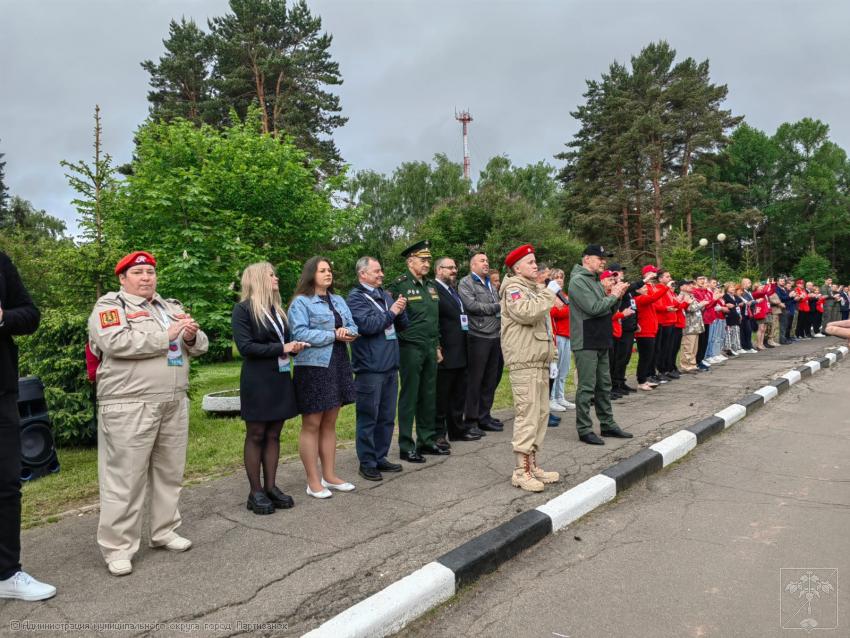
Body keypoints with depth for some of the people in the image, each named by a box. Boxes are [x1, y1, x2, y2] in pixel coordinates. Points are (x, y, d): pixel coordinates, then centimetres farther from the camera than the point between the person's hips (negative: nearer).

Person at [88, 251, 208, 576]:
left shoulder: (171, 307, 18)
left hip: (174, 403, 7)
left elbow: (200, 345, 17)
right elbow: (116, 343, -20)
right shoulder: (109, 306, -1)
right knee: (125, 478, -1)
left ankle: (164, 531, 28)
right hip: (130, 405, -6)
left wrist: (192, 336, -7)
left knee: (169, 471, 13)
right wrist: (166, 335, -16)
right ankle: (117, 548, 10)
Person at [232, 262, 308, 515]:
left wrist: (295, 346, -5)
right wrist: (281, 348, -18)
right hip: (257, 381, -7)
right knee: (256, 435, 2)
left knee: (273, 434, 10)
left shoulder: (276, 309, 14)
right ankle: (255, 493, 11)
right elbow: (245, 346, -16)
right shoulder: (243, 309, -8)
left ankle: (270, 486, 19)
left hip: (281, 378, 7)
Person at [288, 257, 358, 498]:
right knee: (312, 425, 1)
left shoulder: (338, 301, 15)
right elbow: (300, 334, -18)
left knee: (329, 423, 14)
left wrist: (348, 332, -14)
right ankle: (313, 482, 10)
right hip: (313, 368, -7)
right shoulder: (300, 302, -7)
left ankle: (330, 476, 23)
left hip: (338, 366, 7)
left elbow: (353, 327, 10)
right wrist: (334, 335, -16)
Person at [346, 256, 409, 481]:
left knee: (387, 417, 14)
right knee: (368, 418, 2)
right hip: (369, 368, -7)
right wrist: (391, 312, -11)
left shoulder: (385, 295, 14)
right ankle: (367, 463, 12)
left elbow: (402, 325, 15)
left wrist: (400, 311, -5)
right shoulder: (356, 297, -7)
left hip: (390, 366, 7)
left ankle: (380, 458, 26)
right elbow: (367, 325, -20)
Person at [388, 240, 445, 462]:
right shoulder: (399, 285, -9)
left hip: (430, 347, 7)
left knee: (429, 396, 13)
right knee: (409, 398, 0)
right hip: (410, 348, -7)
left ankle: (427, 441, 25)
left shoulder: (431, 285, 14)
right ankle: (406, 447, 10)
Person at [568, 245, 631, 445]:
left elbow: (609, 309, 19)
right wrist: (613, 295, -8)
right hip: (586, 343, -9)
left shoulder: (595, 280, 16)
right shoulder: (578, 280, -12)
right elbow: (593, 308, -22)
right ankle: (584, 430, 4)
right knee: (587, 387, -4)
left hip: (600, 341, 9)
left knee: (604, 385, 15)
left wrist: (617, 296, 1)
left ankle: (607, 424, 25)